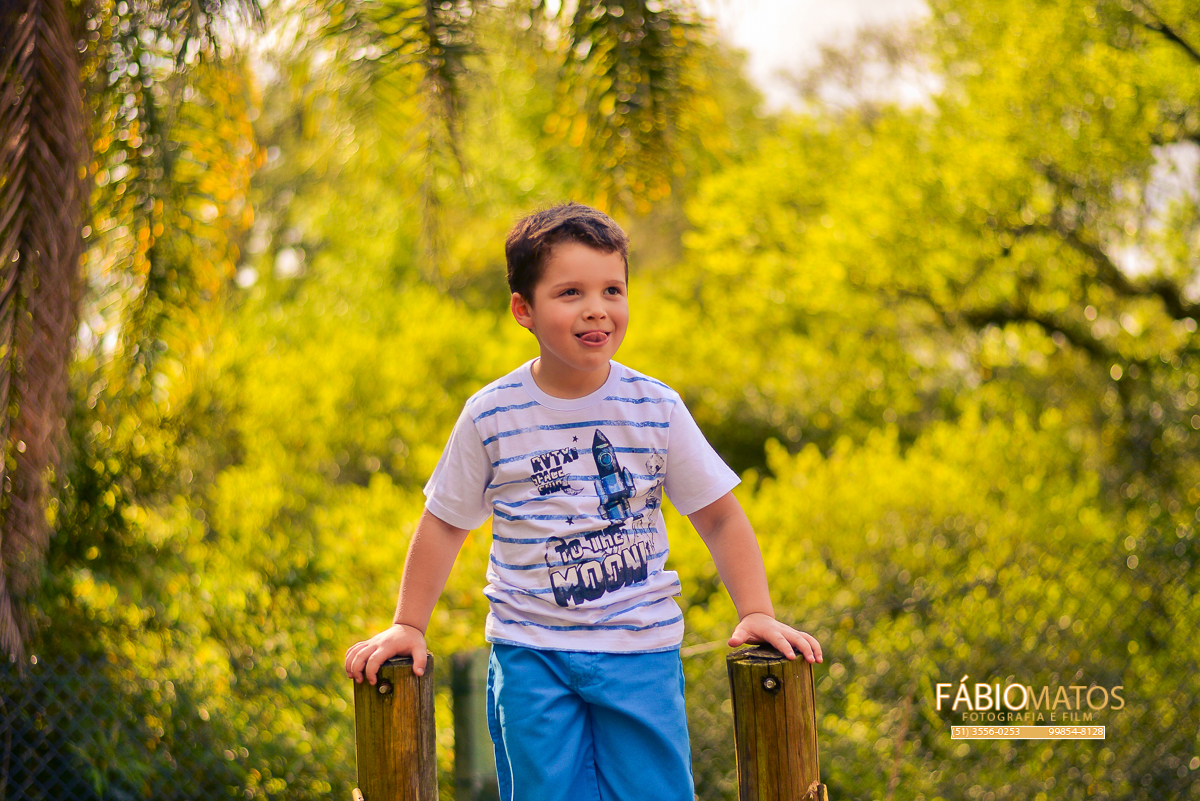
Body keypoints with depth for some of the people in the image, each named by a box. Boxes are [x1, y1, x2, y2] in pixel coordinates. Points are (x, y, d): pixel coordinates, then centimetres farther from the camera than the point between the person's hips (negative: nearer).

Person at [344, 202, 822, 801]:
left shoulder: (655, 409, -3)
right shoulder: (491, 416, -4)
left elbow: (720, 517, 4)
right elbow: (444, 524, 7)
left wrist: (756, 613, -4)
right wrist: (407, 626, 6)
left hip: (642, 650, 1)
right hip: (531, 655, 0)